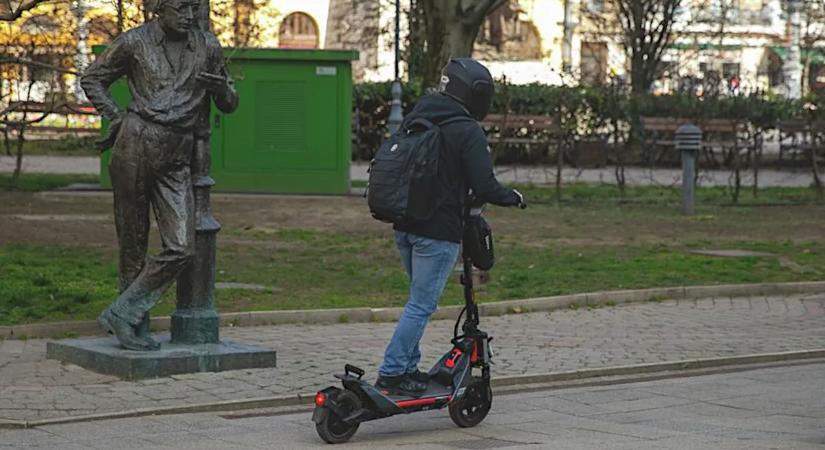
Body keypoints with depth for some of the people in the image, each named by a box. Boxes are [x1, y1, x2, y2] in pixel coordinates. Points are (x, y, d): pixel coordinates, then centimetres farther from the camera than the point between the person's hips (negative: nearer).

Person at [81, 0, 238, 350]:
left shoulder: (207, 46, 10)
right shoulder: (135, 42, 3)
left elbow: (229, 105, 17)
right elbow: (92, 80, 15)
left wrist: (222, 89, -6)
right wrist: (115, 117, 2)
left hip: (175, 161, 3)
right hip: (135, 146, -3)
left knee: (181, 248, -10)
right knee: (132, 243, 2)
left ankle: (122, 314, -1)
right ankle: (137, 329, 11)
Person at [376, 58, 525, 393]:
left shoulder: (415, 117, 9)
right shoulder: (468, 131, -13)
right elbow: (485, 187, -17)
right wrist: (513, 197, 2)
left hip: (404, 225, 8)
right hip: (438, 230, -8)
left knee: (421, 299, 21)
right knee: (422, 304, -2)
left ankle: (408, 367, 23)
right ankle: (392, 372, -2)